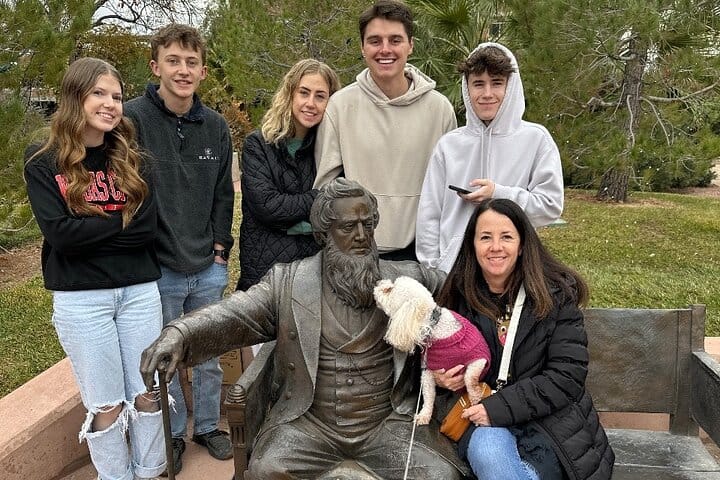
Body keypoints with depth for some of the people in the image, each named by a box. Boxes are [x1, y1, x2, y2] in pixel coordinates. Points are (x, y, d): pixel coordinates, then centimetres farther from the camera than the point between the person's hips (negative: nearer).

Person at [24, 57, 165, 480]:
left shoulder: (133, 161, 5)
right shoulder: (43, 163, -2)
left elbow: (148, 228, -6)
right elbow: (59, 233, -14)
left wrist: (89, 227, -11)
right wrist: (120, 221, -9)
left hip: (140, 290, 3)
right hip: (81, 298, -2)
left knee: (148, 395, 12)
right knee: (106, 405, 8)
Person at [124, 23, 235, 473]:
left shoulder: (216, 125, 4)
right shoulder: (131, 119, -10)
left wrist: (220, 247, 3)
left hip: (209, 269, 4)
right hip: (157, 269, -3)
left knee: (210, 356, 17)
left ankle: (208, 425, 39)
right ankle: (174, 434, 35)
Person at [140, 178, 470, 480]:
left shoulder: (408, 279, 3)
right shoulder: (287, 281, 0)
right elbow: (234, 315, -10)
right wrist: (179, 334, -29)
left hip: (389, 420, 1)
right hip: (309, 421, 0)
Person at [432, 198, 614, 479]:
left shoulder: (556, 294, -7)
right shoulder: (458, 295, 0)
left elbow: (567, 376, -12)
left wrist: (500, 407, -19)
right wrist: (438, 377, -8)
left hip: (550, 420, -2)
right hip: (483, 422, 2)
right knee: (488, 451, -31)